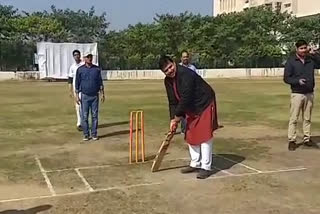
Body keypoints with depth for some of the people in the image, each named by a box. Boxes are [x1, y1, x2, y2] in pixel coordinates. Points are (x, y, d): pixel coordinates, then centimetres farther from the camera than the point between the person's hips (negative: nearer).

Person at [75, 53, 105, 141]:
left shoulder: (97, 69, 6)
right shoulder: (80, 69, 1)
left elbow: (100, 82, 8)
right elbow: (77, 83, 3)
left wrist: (102, 94, 2)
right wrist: (77, 95, -3)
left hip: (95, 96, 1)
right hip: (85, 96, -1)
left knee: (95, 115, 3)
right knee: (85, 116, 0)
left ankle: (94, 134, 11)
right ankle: (86, 134, 9)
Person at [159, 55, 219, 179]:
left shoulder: (186, 74, -29)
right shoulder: (168, 81, -2)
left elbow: (185, 98, -31)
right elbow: (173, 101, 3)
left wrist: (177, 116, -20)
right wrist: (173, 119, -4)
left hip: (205, 105, -9)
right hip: (191, 109, 9)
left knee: (205, 136, -9)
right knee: (190, 136, 12)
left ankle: (206, 167, -2)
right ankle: (195, 164, 25)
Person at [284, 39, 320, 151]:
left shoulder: (311, 60, 8)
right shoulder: (291, 61, -3)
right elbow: (286, 78, -6)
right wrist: (297, 81, -21)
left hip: (309, 94, 4)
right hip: (297, 94, -4)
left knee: (307, 118, 10)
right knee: (293, 119, -4)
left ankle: (307, 139, 18)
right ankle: (292, 141, 1)